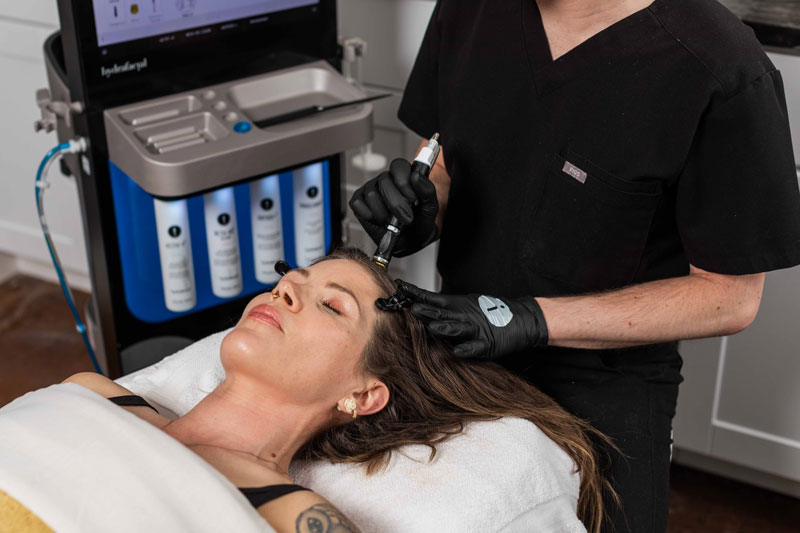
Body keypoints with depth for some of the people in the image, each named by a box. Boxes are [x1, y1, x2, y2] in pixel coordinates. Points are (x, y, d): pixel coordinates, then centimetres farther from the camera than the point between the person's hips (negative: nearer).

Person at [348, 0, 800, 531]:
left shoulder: (726, 75, -24)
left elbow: (730, 296, -16)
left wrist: (533, 318, -24)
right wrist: (421, 217, -17)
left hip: (602, 388, -4)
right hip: (461, 353, 5)